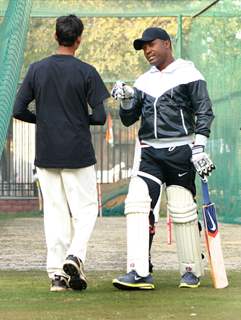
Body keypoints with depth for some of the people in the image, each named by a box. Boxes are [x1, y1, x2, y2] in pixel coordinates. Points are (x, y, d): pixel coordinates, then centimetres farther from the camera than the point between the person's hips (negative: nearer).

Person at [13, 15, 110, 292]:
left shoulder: (37, 70, 2)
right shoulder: (86, 72, -7)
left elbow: (18, 110, 0)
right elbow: (100, 116, -10)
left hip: (46, 154, 3)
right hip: (78, 154, -3)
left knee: (55, 211, 8)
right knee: (86, 209, 7)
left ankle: (56, 273, 4)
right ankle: (75, 255, -15)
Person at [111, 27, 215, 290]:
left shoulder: (188, 74, 0)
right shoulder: (144, 81, 16)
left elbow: (204, 112, -5)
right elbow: (128, 120, 17)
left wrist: (199, 148, -14)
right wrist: (127, 100, -3)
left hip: (180, 151, -5)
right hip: (149, 152, 5)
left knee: (182, 211, -3)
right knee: (137, 204, -13)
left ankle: (191, 271, 12)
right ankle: (139, 273, -18)